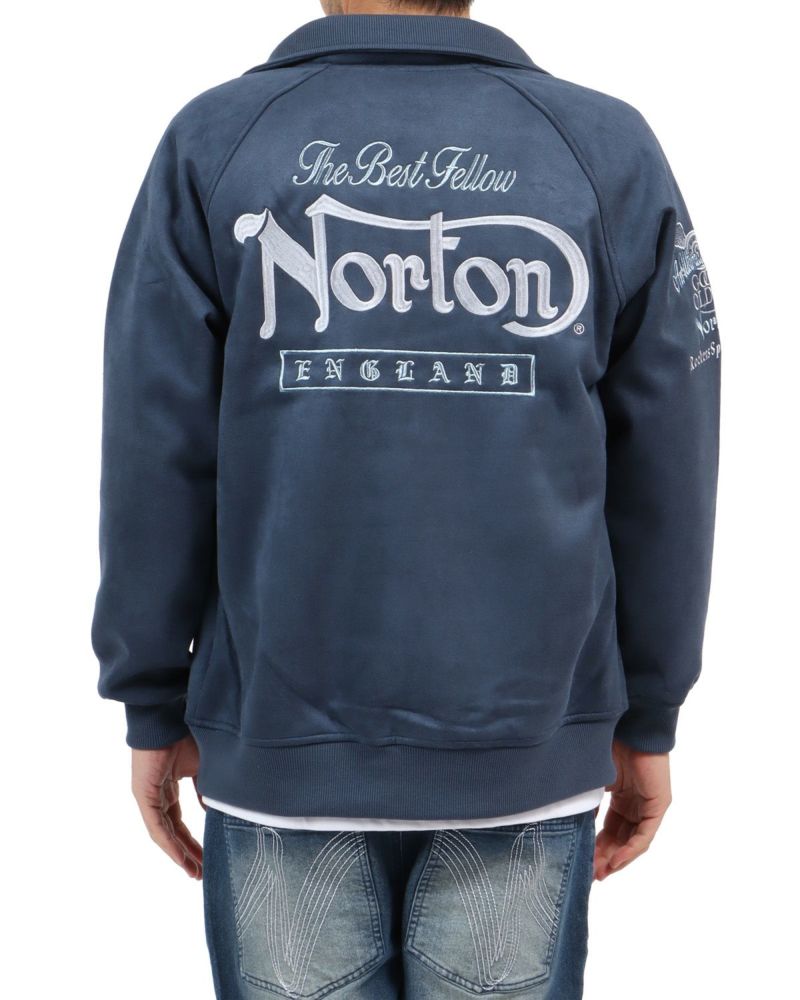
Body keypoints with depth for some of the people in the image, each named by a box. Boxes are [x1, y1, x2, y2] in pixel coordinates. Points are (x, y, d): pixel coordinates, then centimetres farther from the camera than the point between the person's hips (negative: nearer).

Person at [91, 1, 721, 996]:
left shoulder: (213, 141, -2)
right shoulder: (611, 147, 0)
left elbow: (155, 461, -4)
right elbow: (663, 473, 1)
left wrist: (155, 711, 7)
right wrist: (647, 723, 10)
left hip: (279, 746, 0)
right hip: (533, 757, 1)